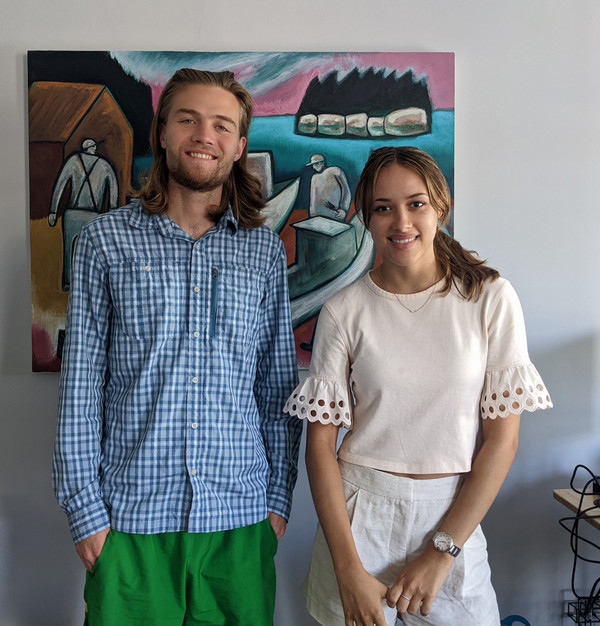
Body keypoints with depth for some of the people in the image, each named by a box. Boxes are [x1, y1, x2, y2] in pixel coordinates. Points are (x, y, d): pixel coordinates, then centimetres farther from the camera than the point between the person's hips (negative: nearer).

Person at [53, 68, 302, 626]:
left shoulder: (266, 250, 3)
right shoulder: (106, 239, -1)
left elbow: (279, 385, 6)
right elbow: (81, 382, -1)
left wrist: (279, 497, 4)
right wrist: (85, 508, -3)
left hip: (240, 517, 2)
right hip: (130, 516, -1)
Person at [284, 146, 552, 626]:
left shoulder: (490, 298, -6)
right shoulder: (345, 310, -6)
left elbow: (503, 439, -6)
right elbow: (320, 442, -6)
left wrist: (442, 552, -9)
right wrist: (348, 569, -11)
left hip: (454, 515, 0)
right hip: (358, 517, 0)